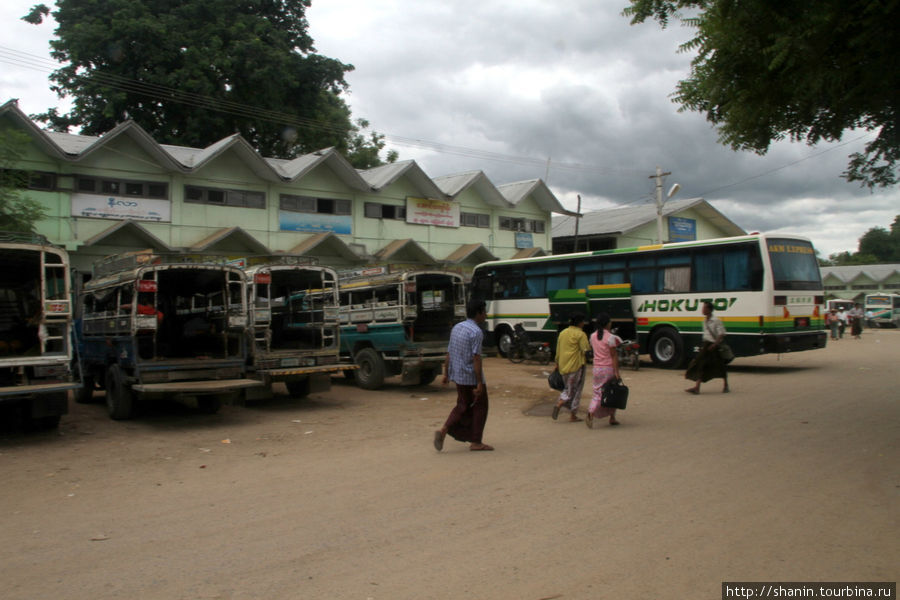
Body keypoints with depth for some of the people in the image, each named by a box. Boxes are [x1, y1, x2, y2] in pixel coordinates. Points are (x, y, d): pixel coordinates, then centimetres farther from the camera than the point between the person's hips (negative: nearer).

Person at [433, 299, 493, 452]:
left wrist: (446, 373, 16)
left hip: (457, 375, 8)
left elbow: (449, 353, 11)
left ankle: (443, 431, 4)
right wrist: (480, 383, -21)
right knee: (479, 407, 7)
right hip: (471, 377, -8)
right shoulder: (476, 332, -18)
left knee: (463, 406, 18)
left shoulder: (456, 327, 8)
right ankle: (476, 442, 13)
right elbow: (476, 359, -22)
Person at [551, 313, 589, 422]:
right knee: (575, 388, 4)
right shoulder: (580, 334, -10)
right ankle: (573, 415, 3)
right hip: (576, 365, -6)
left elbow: (558, 351, 15)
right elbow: (586, 349, -15)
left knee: (568, 387, 20)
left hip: (563, 365, 6)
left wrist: (557, 364, 22)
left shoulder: (562, 333, 11)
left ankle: (559, 403, -3)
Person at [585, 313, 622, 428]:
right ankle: (612, 418, 20)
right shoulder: (610, 337, -14)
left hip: (597, 368, 4)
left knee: (597, 393, 6)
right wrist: (617, 372, -13)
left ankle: (590, 415, -14)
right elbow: (614, 356, -14)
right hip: (609, 368, -4)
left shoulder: (593, 336, 4)